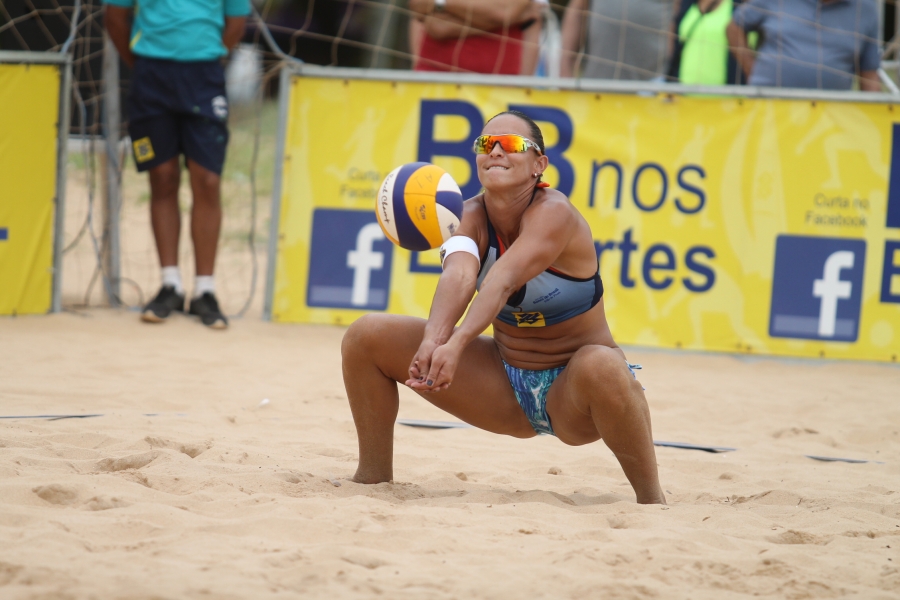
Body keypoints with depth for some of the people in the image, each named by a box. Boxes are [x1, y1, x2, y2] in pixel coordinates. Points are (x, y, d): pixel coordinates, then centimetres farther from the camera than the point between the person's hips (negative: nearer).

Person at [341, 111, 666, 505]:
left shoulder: (553, 214, -21)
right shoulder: (472, 216, -7)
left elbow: (502, 282, -38)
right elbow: (458, 276, -29)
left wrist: (456, 346, -54)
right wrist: (433, 341, -50)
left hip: (570, 390, -6)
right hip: (506, 385, 6)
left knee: (602, 368, -43)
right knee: (366, 337, -4)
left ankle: (652, 500, -24)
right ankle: (374, 475, 11)